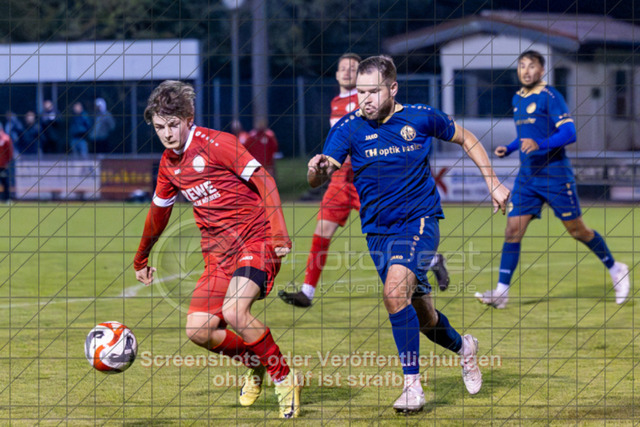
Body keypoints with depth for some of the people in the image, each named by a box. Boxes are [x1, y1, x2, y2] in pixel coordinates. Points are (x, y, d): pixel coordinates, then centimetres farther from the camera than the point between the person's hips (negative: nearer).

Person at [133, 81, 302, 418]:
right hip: (219, 252, 7)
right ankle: (254, 365, 22)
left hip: (256, 242, -7)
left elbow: (263, 180, -14)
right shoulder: (169, 163, 10)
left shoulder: (215, 143, -12)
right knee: (197, 330, -6)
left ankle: (284, 378, -11)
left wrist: (278, 232, -25)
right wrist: (141, 258, 39)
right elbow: (159, 210, 27)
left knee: (234, 311, -30)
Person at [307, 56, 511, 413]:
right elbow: (317, 181, -17)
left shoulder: (422, 118, -6)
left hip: (420, 219, -3)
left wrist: (492, 181, 8)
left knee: (395, 291, -28)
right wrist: (318, 169, -41)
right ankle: (463, 348, 44)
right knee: (423, 317, 10)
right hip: (378, 230, 3)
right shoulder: (348, 128, -7)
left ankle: (413, 385, -22)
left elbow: (465, 138, 12)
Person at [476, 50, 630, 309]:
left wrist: (540, 144, -31)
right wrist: (508, 149, 9)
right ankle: (501, 291, -6)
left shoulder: (550, 97, -11)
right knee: (513, 229, -5)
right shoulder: (517, 99, 13)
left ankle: (615, 269, 22)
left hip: (554, 174, -6)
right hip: (527, 176, 6)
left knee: (577, 230, 2)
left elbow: (569, 133, -18)